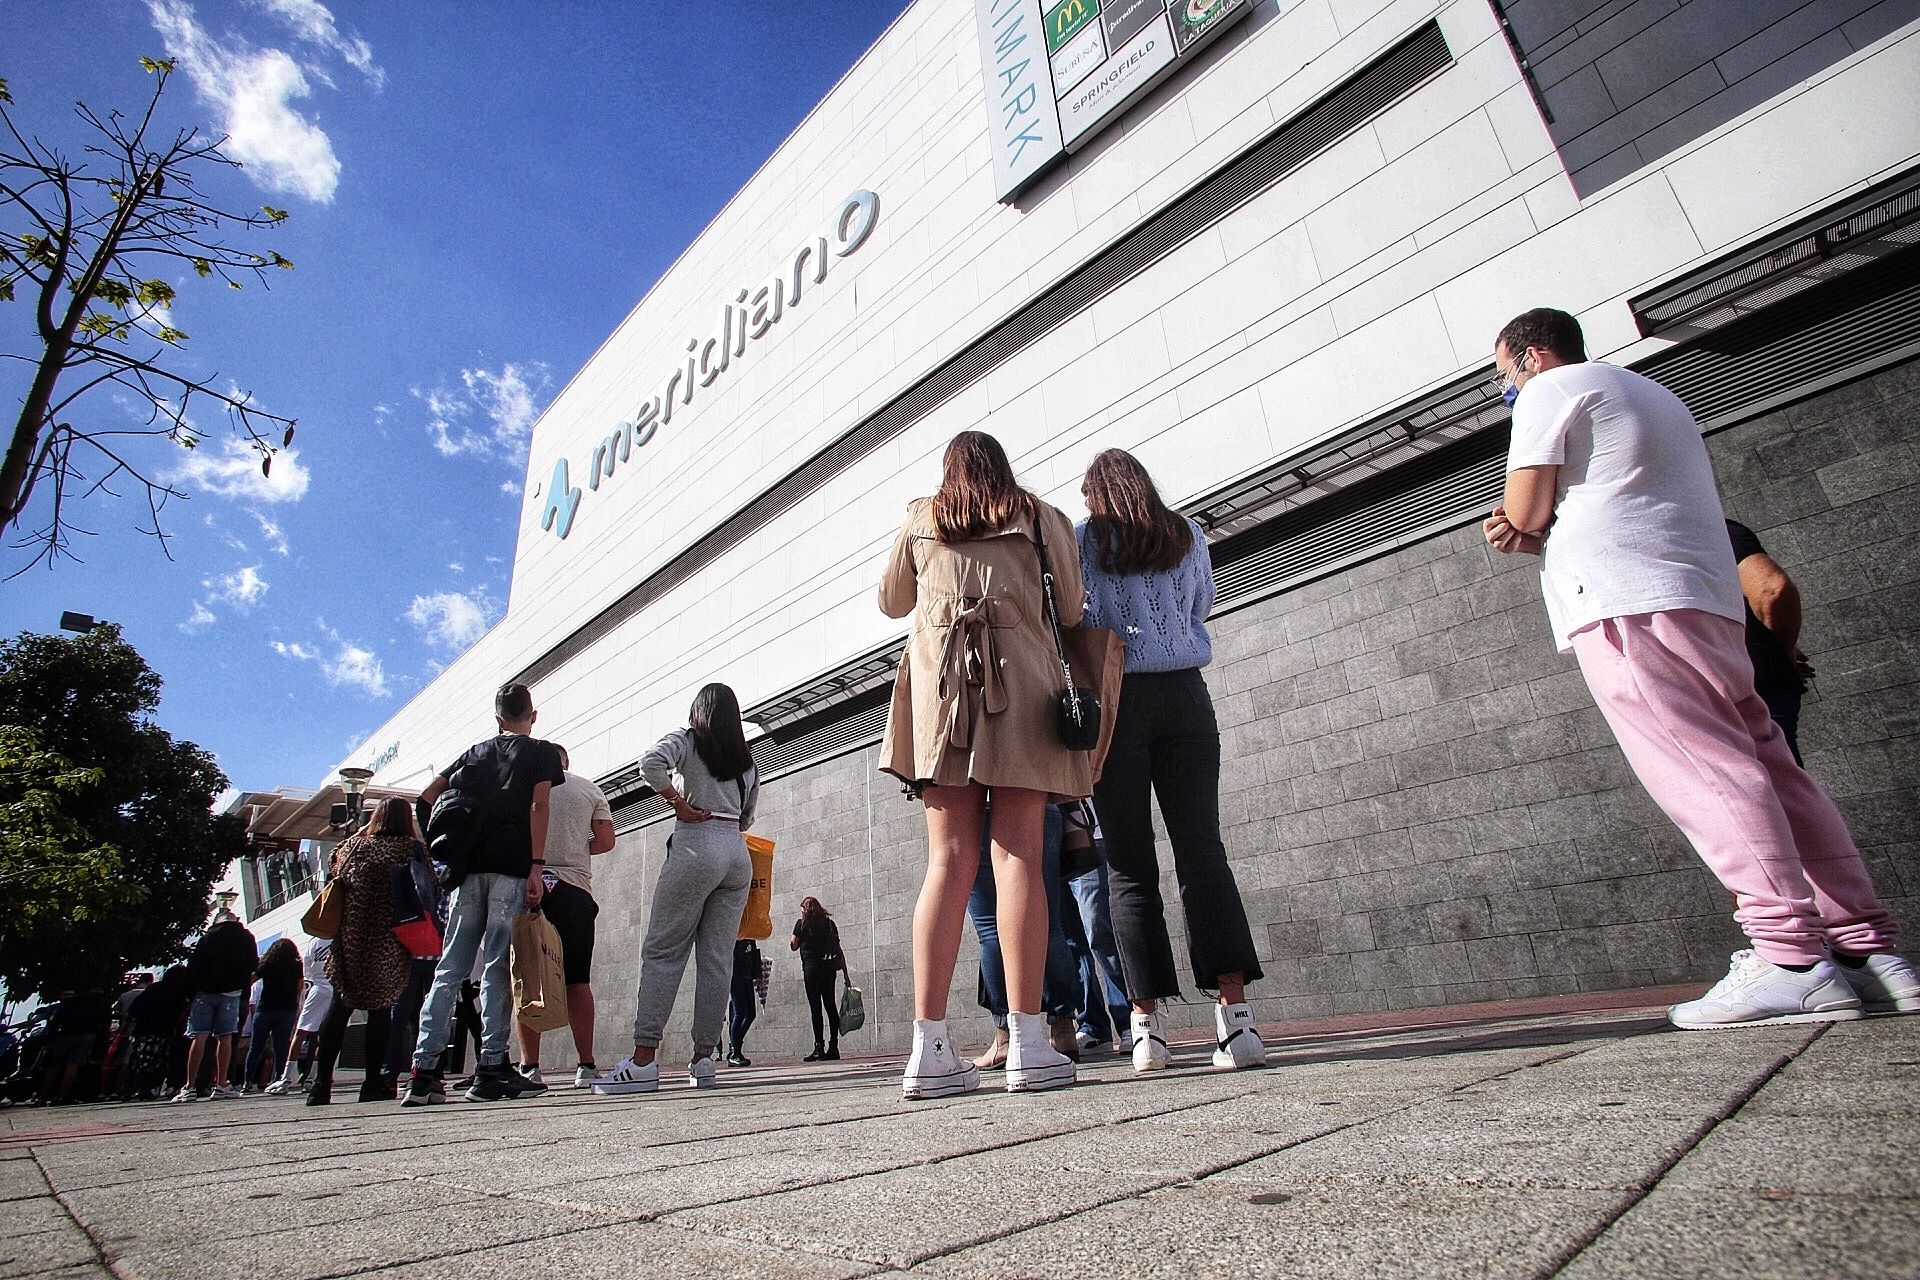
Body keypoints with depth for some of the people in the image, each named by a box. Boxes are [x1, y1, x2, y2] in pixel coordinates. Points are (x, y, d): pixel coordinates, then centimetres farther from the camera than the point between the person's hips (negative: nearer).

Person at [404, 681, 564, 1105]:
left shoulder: (475, 752, 21)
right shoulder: (542, 752, 7)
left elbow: (427, 797, 16)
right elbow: (538, 808, -7)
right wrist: (536, 868, -11)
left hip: (470, 867, 4)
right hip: (512, 867, -4)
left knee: (449, 968, 6)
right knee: (497, 966, -4)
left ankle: (424, 1070, 4)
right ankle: (491, 1067, -4)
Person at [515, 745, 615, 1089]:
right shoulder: (589, 788, 10)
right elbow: (606, 841, 7)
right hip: (574, 889, 1)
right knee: (577, 980, 4)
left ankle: (528, 1066, 2)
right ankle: (585, 1065, 4)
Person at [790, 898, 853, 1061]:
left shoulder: (802, 923, 1)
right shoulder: (829, 923, 13)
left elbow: (793, 946, 3)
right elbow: (839, 951, 11)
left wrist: (793, 939, 24)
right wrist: (846, 974, 11)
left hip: (811, 967, -5)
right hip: (829, 968, 5)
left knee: (815, 1007, -4)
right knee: (831, 1006, 8)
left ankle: (819, 1047, -9)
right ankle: (833, 1047, 9)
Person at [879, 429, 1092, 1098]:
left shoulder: (919, 521, 18)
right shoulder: (1040, 517, 15)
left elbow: (892, 602, 28)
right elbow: (1071, 611, 10)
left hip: (938, 675, 2)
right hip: (1024, 679, -1)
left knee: (950, 860, -2)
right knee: (1018, 855, -5)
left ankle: (931, 1050, -6)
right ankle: (1028, 1046, -7)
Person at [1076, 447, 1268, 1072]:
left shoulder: (1082, 536, 4)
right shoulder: (1188, 533, 13)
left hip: (1116, 699, -2)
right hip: (1184, 694, 3)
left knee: (1129, 863, 1)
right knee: (1202, 849, 2)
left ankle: (1147, 1024, 1)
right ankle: (1235, 1015, -5)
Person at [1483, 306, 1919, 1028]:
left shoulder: (1551, 389, 5)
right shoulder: (1654, 395, 34)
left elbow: (1523, 513, -4)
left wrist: (1525, 528, 19)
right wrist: (1527, 534, 9)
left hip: (1626, 604, -9)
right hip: (1704, 599, 9)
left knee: (1702, 773, -14)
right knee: (1764, 768, 4)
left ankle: (1791, 961, -17)